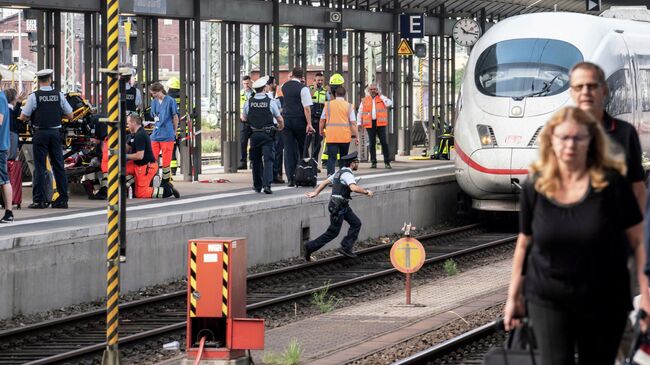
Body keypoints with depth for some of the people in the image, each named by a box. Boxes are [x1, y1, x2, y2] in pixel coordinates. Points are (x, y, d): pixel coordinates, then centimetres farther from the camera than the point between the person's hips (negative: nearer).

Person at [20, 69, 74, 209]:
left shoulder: (34, 96, -7)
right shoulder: (59, 95, 1)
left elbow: (23, 117, -5)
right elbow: (70, 115, 6)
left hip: (40, 133, -3)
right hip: (55, 133, 3)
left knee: (39, 166, 0)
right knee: (58, 166, 8)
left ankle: (39, 200, -4)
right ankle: (63, 199, 9)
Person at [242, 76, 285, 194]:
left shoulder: (249, 102, -1)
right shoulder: (270, 102, -8)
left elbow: (243, 118, 12)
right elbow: (280, 119, 1)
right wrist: (281, 127, 23)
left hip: (254, 134, 3)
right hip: (267, 135, -3)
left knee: (256, 160, 14)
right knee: (268, 159, -4)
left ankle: (257, 185, 21)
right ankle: (267, 184, -18)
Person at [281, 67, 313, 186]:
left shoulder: (284, 87, 6)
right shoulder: (303, 88, -10)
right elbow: (307, 108, -15)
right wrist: (309, 124, -15)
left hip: (286, 119, 3)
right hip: (299, 120, -3)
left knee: (288, 150, 2)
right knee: (302, 149, 10)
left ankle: (291, 179, -5)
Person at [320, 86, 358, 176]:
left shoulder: (328, 104, 6)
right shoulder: (349, 106, 3)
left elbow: (322, 120, 10)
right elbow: (353, 123, -1)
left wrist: (321, 130, 26)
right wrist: (356, 136, 3)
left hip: (331, 136, 0)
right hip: (345, 136, 0)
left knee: (331, 157, -7)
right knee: (343, 157, 16)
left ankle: (330, 174, -26)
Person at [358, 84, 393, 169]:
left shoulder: (382, 98, 10)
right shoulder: (365, 100, 12)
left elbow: (389, 103, -9)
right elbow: (360, 113, 16)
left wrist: (380, 95, -4)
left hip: (380, 123, -1)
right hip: (370, 124, 1)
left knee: (384, 142, -6)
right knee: (372, 143, 2)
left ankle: (387, 162, -3)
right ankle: (373, 162, 7)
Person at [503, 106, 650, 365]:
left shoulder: (611, 183, -8)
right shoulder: (535, 187, -1)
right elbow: (524, 244, 9)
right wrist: (513, 297, 13)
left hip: (604, 302, -1)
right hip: (548, 300, 1)